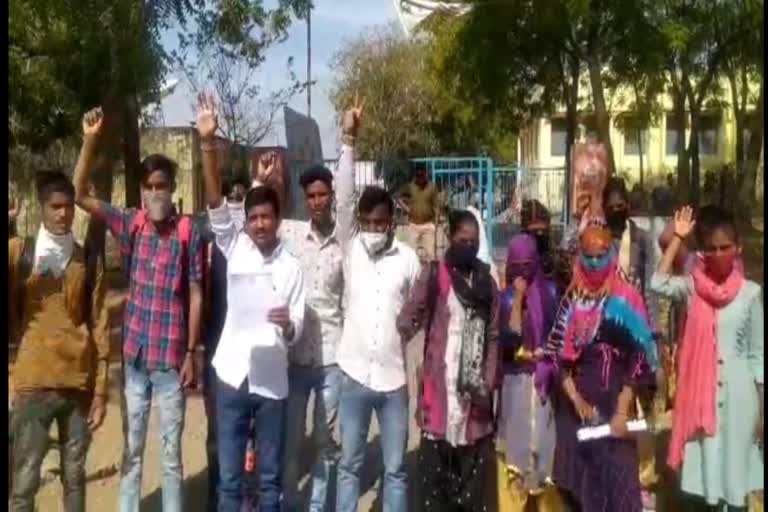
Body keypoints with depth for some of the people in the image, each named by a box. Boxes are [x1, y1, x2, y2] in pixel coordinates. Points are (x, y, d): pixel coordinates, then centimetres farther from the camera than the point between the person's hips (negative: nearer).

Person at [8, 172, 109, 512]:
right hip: (34, 383, -1)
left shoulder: (89, 260, 5)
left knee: (74, 475, 11)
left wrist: (101, 389, 2)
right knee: (24, 481, 0)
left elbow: (99, 325, 5)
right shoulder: (18, 251, 2)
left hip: (80, 384, 1)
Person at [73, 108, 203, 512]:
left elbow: (195, 295, -6)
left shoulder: (189, 232, -7)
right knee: (132, 448, 15)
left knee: (171, 451, 9)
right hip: (134, 355, 3)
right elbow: (80, 195, -2)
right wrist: (90, 141, -13)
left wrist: (191, 353, -7)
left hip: (171, 358, -3)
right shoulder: (130, 224, 2)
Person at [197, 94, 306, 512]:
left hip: (272, 381, 0)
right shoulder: (234, 248, -1)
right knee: (229, 477, 8)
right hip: (232, 375, 0)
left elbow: (296, 332, -1)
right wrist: (208, 142, -25)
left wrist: (287, 325, -26)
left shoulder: (291, 267, -1)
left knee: (270, 477, 13)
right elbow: (215, 203, -15)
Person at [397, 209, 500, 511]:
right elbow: (407, 320, -8)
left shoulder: (487, 281, 11)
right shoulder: (434, 275, 0)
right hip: (440, 387, -3)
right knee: (436, 469, 3)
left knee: (474, 471, 9)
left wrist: (488, 383, 0)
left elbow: (493, 337, 10)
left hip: (475, 391, 3)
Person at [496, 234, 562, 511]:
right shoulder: (506, 297, -2)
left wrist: (543, 351, -9)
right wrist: (517, 299, -15)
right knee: (516, 447, 3)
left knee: (546, 446, 3)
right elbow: (508, 339, -14)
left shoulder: (551, 291, 1)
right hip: (516, 382, -1)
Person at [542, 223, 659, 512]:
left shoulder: (627, 298, -2)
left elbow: (638, 358, -7)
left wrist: (623, 409, -13)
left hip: (614, 400, -3)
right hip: (575, 403, 3)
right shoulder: (572, 300, 6)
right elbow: (557, 355, 2)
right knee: (579, 478, 8)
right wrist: (576, 399, -9)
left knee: (615, 477, -3)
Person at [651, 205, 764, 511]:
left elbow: (758, 353, -1)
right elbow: (658, 283, -21)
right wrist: (678, 237, -15)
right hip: (702, 391, 1)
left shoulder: (751, 293, -5)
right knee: (706, 465, 11)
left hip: (739, 393, -1)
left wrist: (761, 408, 0)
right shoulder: (693, 286, -1)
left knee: (735, 466, 8)